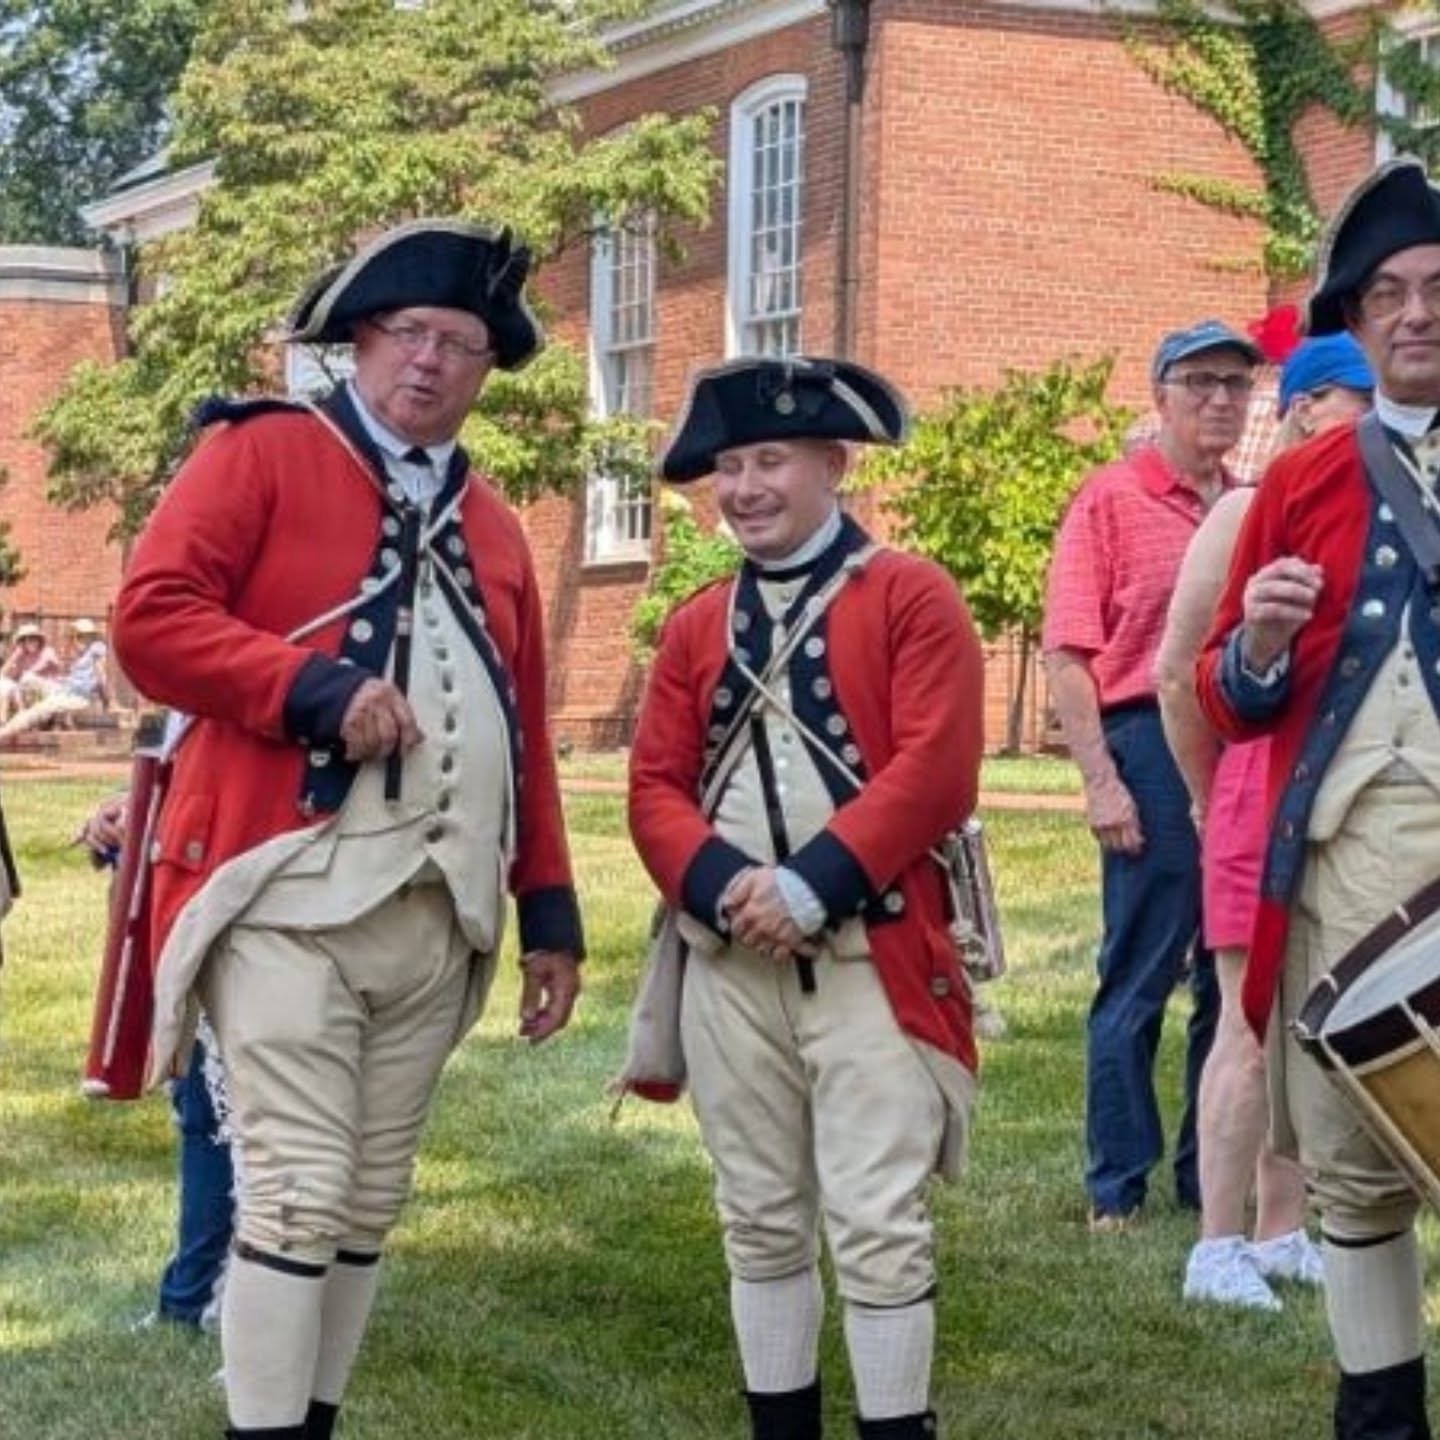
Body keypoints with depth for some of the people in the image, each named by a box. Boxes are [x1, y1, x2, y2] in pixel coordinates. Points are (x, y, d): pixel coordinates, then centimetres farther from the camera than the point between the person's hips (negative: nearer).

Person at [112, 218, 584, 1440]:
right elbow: (151, 616, -10)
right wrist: (316, 689, -19)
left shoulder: (492, 527, 19)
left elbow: (525, 732, 19)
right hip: (294, 893, -6)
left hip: (438, 915, 6)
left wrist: (550, 912, 14)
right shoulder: (260, 456, 2)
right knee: (298, 1191, -10)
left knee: (372, 1200, 10)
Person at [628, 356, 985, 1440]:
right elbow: (657, 784, 7)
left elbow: (934, 770, -12)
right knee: (762, 1222, 11)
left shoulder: (912, 596, -2)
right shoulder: (699, 623, 13)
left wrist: (811, 885, -18)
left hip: (871, 954, -5)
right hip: (729, 959, 5)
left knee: (877, 1224, -5)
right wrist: (723, 885, -12)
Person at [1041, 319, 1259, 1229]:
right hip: (1152, 747, -5)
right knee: (1140, 975, 0)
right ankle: (1118, 1187, 9)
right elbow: (1068, 654, -5)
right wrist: (1100, 779, -12)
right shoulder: (1111, 500, -1)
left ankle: (1214, 1178, 21)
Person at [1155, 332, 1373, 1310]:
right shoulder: (1249, 513, -6)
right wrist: (1210, 795, 5)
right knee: (1256, 1026, -5)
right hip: (1265, 791, -6)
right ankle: (1218, 1248, 1)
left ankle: (1283, 1232, 20)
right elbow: (1178, 671, -4)